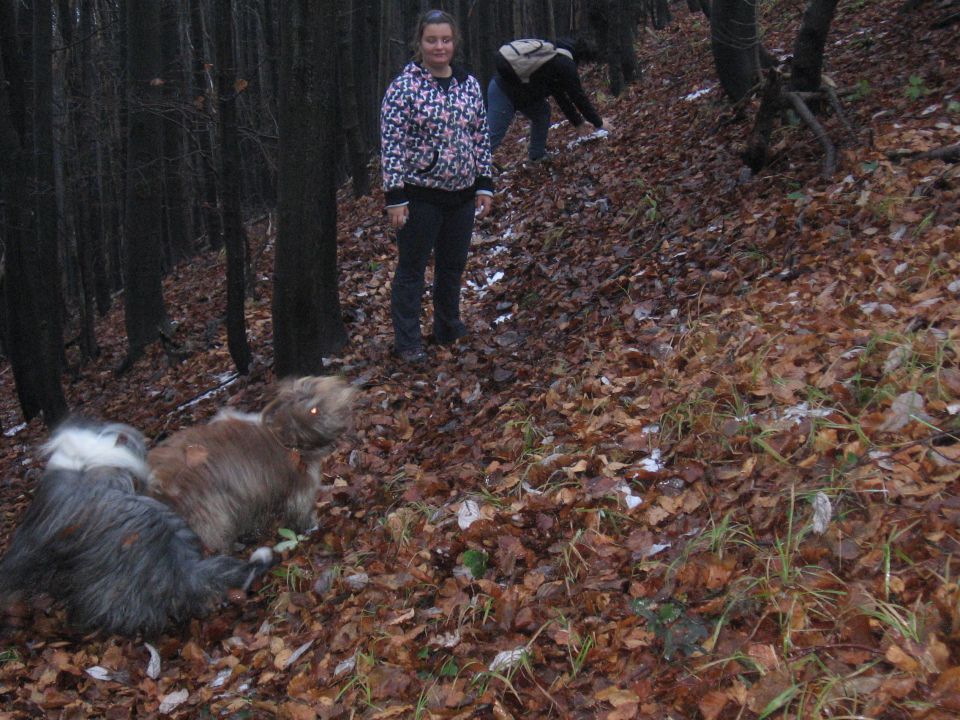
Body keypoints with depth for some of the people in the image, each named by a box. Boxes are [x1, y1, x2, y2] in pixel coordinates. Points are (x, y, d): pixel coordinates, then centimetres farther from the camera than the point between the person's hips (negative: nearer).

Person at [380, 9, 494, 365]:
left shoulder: (469, 84, 5)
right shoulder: (404, 86, -11)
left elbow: (481, 136, 11)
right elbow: (391, 143, -12)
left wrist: (485, 184, 7)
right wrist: (395, 197, -15)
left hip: (462, 194, 5)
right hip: (421, 194, -5)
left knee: (453, 266, 16)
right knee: (412, 268, 5)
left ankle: (448, 328, 34)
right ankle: (407, 341, 15)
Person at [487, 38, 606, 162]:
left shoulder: (555, 57, 22)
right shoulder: (565, 64, -7)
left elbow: (560, 95, 28)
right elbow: (578, 97, -4)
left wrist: (578, 123, 32)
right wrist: (599, 123, 7)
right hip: (505, 91, -10)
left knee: (542, 111, 18)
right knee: (493, 137, -11)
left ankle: (537, 156, 21)